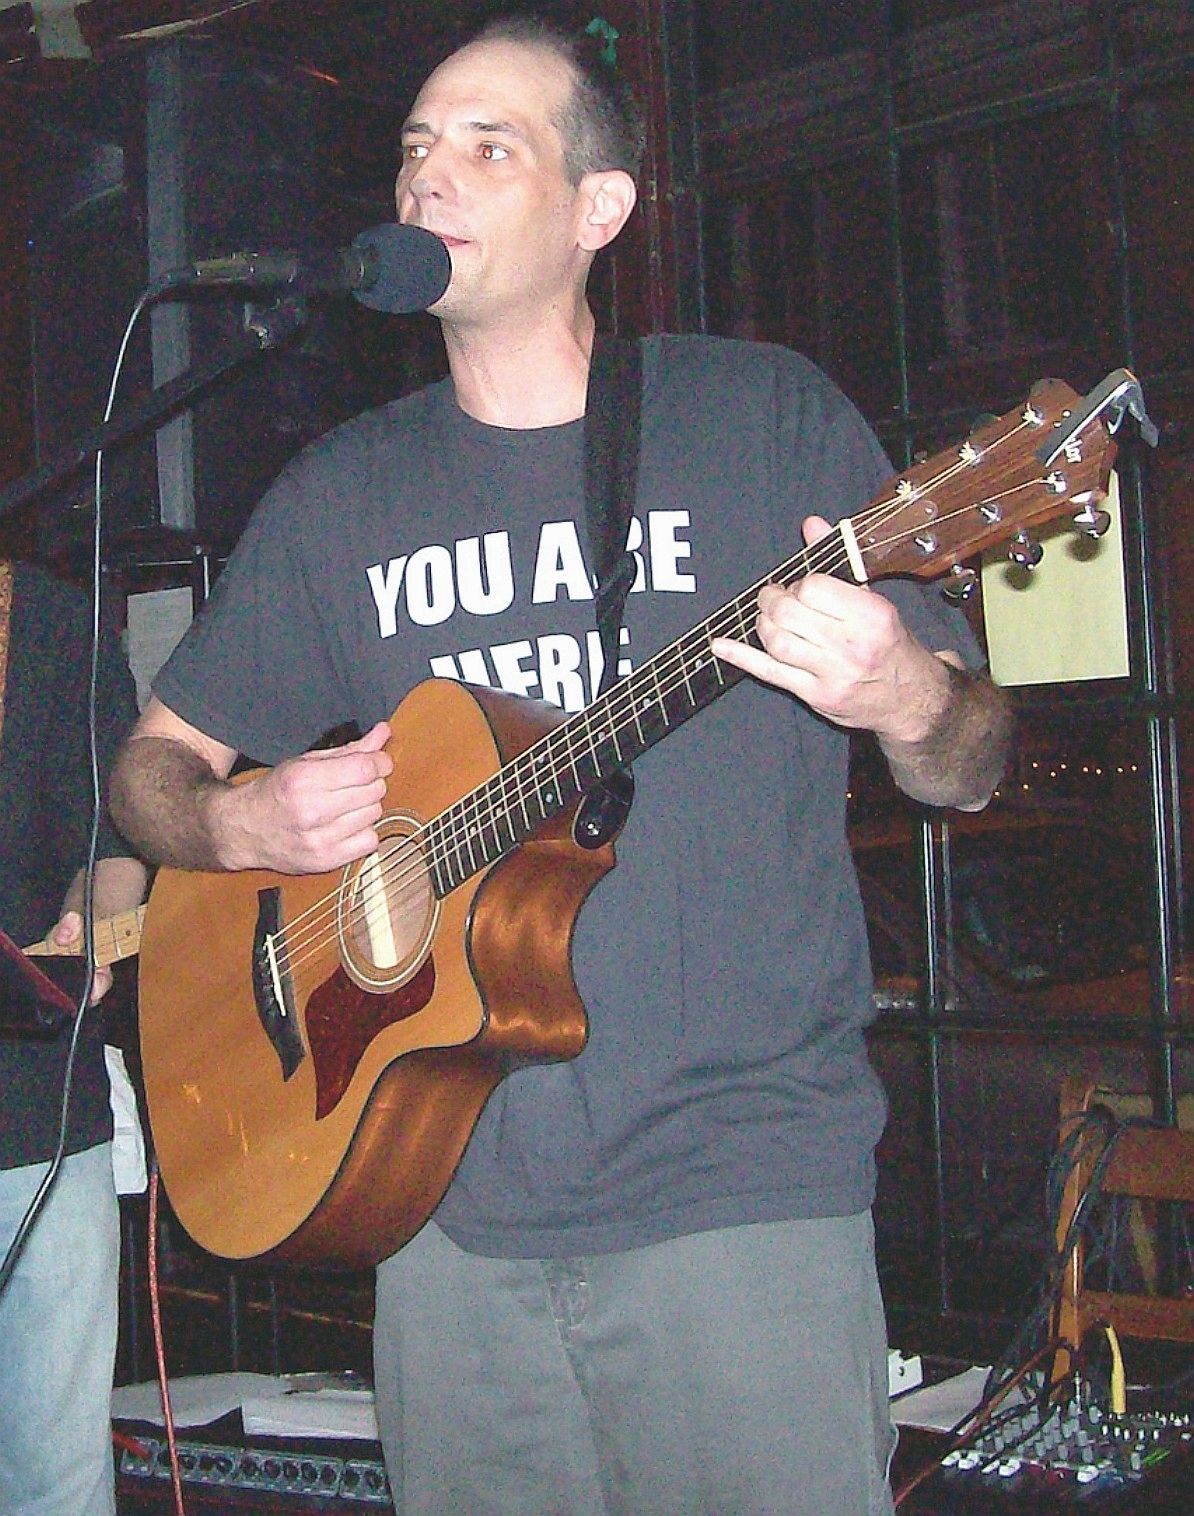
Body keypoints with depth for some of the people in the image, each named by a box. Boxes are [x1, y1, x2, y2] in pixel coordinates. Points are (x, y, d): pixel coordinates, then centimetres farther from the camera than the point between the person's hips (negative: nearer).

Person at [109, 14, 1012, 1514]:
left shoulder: (764, 414, 0)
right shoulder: (341, 492, 9)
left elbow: (966, 768, 1)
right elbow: (157, 760, 17)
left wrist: (907, 699, -22)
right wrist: (242, 824, -6)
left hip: (739, 1181, -3)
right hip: (452, 1206, 3)